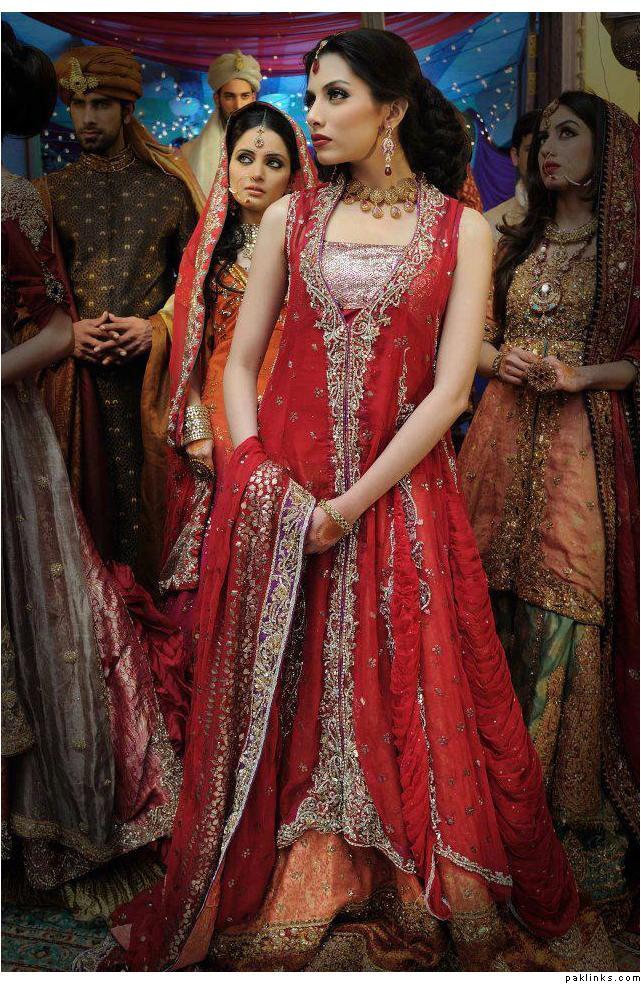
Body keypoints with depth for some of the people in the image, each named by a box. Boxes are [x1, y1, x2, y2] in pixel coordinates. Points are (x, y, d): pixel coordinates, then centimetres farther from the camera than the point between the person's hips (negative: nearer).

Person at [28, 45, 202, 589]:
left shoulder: (168, 185, 7)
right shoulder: (51, 191, 11)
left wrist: (156, 328, -11)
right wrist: (68, 329, -9)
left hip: (154, 365, -1)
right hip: (77, 367, 1)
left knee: (151, 489, 3)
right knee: (86, 493, 5)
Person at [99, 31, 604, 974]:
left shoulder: (462, 231, 2)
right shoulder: (290, 218, 9)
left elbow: (449, 390, -6)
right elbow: (239, 363, 8)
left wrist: (350, 506, -12)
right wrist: (257, 475, -7)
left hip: (402, 496, -2)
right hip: (280, 497, 2)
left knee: (409, 709, 3)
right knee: (276, 711, 8)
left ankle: (410, 908, 26)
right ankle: (273, 906, 28)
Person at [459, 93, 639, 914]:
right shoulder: (513, 244, 17)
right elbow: (474, 341, 17)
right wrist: (504, 361, -3)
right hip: (505, 437, 4)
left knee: (566, 610, -7)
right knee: (495, 602, 4)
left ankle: (571, 801, 8)